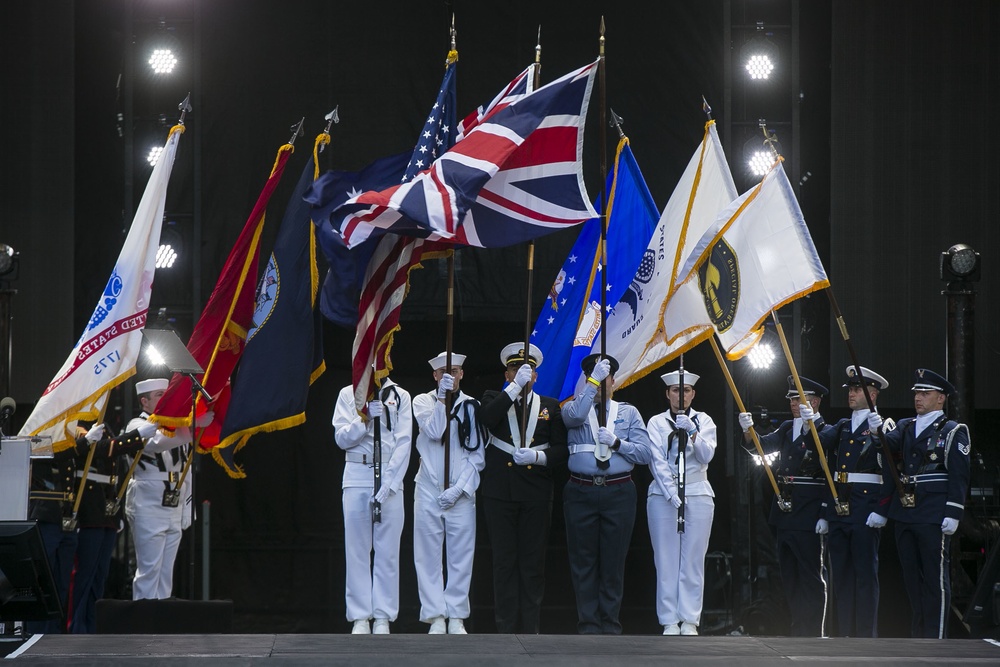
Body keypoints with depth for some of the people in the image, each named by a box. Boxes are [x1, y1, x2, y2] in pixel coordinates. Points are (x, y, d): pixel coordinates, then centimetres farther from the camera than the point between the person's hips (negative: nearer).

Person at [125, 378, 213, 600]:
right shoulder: (138, 426, -6)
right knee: (148, 571, -9)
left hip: (174, 512, 7)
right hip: (148, 510, -7)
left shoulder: (175, 426, 15)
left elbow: (185, 472, 20)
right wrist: (195, 423, -35)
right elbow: (158, 442, -29)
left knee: (166, 573, 8)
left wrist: (187, 508, 14)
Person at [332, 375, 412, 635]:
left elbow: (404, 442, 0)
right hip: (356, 476, 0)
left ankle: (383, 617, 0)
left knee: (388, 550, -3)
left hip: (391, 477, 0)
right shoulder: (348, 394, 10)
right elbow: (342, 438, 2)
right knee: (357, 550, -1)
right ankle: (360, 618, 1)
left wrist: (388, 483, -10)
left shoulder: (400, 396, 8)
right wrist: (365, 420, -16)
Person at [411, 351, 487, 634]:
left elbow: (477, 454, 4)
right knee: (429, 557, -3)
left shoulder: (472, 406, 7)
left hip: (461, 492, 0)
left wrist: (459, 489, -6)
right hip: (429, 491, 0)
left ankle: (456, 618, 2)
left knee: (461, 557, -2)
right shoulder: (423, 401, 9)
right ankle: (436, 618, -2)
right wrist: (442, 399, -17)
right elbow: (433, 431, -9)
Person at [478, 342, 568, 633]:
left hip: (536, 494, 1)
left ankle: (531, 627, 5)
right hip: (500, 492, -1)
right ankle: (506, 628, 3)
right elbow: (486, 418, -16)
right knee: (504, 560, 0)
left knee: (533, 562, 1)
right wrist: (515, 387, -19)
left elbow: (561, 450, 6)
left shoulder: (550, 406, 12)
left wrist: (537, 456, -13)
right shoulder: (495, 399, 9)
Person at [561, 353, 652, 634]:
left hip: (618, 492, 1)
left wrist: (616, 442, -10)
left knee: (613, 561, 1)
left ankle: (610, 624, 8)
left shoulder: (628, 413, 14)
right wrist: (593, 380, -20)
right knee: (583, 562, 0)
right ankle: (588, 624, 5)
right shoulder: (575, 407, 10)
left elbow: (645, 453, 5)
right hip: (581, 492, -1)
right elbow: (574, 415, -17)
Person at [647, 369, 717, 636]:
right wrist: (671, 492, -14)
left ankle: (690, 621, 0)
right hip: (663, 495, -1)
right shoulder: (657, 423, 6)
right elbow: (657, 461, -3)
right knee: (666, 560, -4)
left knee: (693, 560, -3)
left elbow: (706, 456, -5)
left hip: (698, 495, 1)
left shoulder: (704, 421, 9)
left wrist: (692, 432, -22)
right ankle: (670, 621, -1)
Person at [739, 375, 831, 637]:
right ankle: (798, 631, 18)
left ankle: (814, 634, -1)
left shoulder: (825, 432, -5)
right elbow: (762, 446, 8)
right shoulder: (786, 429, 17)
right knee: (790, 577, 11)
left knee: (811, 576, -4)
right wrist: (748, 430, -6)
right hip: (784, 513, 8)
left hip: (808, 515, -8)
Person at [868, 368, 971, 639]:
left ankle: (936, 640, -4)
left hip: (934, 517, -7)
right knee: (912, 578, 10)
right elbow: (891, 446, -1)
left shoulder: (953, 431, -1)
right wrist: (878, 432, -22)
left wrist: (953, 513, -15)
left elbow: (959, 476, -8)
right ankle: (917, 636, 17)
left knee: (936, 579, -5)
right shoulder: (906, 427, 18)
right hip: (905, 514, 7)